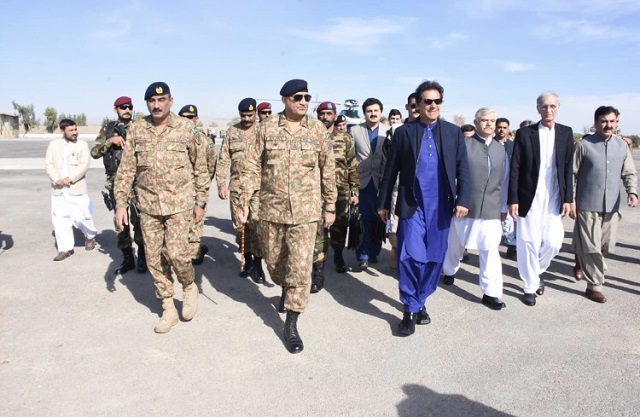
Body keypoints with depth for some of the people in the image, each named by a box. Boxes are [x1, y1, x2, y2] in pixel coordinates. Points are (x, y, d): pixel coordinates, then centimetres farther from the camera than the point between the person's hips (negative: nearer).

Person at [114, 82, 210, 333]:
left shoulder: (187, 128, -4)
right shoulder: (136, 130, 3)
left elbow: (201, 168, 1)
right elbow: (126, 169, 5)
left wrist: (201, 201, 0)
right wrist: (121, 203, 0)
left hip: (180, 202, -3)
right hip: (148, 205, 4)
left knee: (176, 252, -15)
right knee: (154, 259, 6)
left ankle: (190, 287, 18)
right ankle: (168, 310, 21)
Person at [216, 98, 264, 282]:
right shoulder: (232, 132, 8)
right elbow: (223, 159, 8)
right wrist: (221, 184, 1)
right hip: (236, 186, 3)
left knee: (256, 225, -8)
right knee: (239, 225, 9)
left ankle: (258, 265, 5)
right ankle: (247, 261, 24)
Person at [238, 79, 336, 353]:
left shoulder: (317, 130, 1)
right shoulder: (267, 128, 1)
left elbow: (328, 171, 7)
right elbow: (252, 167, 1)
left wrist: (330, 206, 8)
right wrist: (244, 201, -6)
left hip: (305, 210, -1)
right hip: (271, 208, 2)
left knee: (300, 267, -4)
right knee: (273, 260, 16)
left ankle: (291, 325, 9)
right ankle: (286, 290, 49)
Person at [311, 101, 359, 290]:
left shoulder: (345, 138, 5)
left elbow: (353, 167, 5)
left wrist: (355, 191, 1)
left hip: (341, 192, 2)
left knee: (339, 227, 15)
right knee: (318, 230, -7)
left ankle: (338, 256, 41)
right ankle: (318, 271, -4)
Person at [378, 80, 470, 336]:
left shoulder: (454, 132, 8)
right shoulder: (404, 132, 2)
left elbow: (463, 170, 6)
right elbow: (391, 171, 4)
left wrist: (463, 200, -6)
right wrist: (383, 203, 5)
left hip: (440, 207, 3)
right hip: (412, 205, -2)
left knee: (434, 258, 8)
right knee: (410, 257, -10)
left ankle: (421, 301, 27)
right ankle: (410, 309, 7)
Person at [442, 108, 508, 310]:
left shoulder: (501, 149, 8)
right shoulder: (464, 144, -7)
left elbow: (504, 180, 13)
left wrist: (503, 206, 15)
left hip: (491, 209, 3)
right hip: (465, 205, -2)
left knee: (490, 250, -3)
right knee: (456, 243, 16)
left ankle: (491, 293, 5)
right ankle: (449, 270, 43)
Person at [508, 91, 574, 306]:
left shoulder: (566, 133, 6)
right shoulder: (524, 133, -2)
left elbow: (568, 168, 7)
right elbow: (515, 169, -4)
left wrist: (568, 198, 2)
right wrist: (513, 200, -8)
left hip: (554, 199, 3)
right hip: (529, 198, -2)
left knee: (553, 242, 1)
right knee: (529, 243, 2)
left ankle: (538, 271, 31)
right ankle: (530, 286, 18)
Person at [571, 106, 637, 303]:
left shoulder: (622, 145, 6)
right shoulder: (583, 144, -8)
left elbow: (629, 173, 10)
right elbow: (571, 174, -5)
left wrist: (632, 191, -9)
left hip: (612, 206, 5)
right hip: (588, 205, -5)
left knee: (605, 246, 14)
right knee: (591, 247, -1)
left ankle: (583, 262, 43)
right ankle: (594, 285, 11)